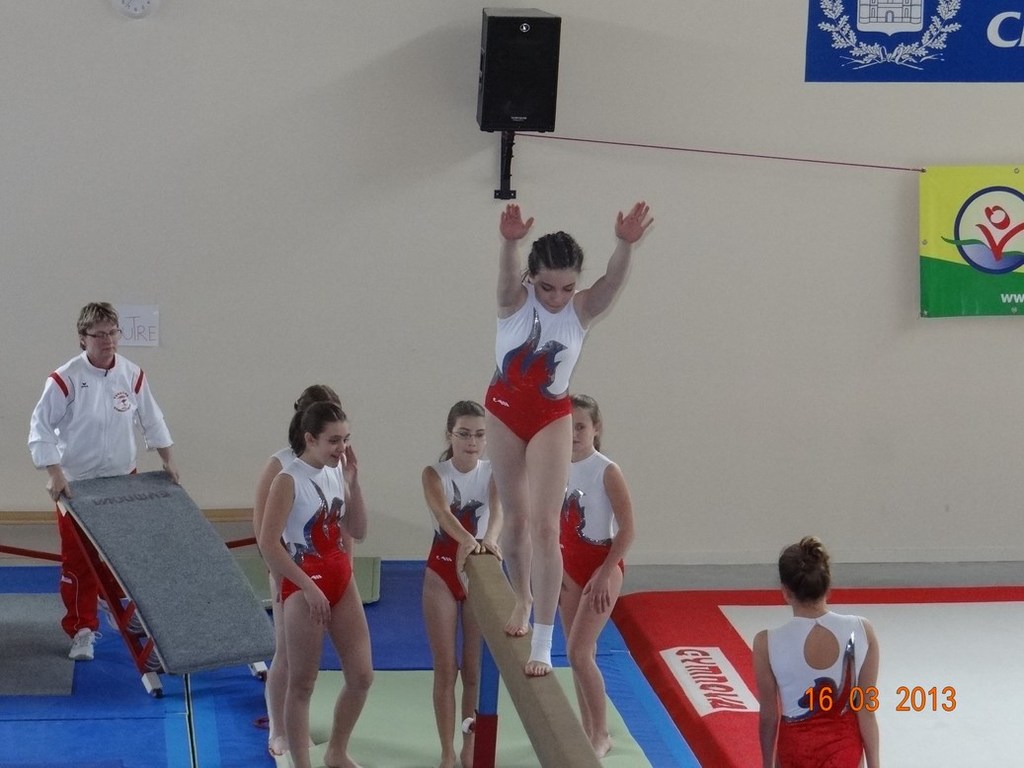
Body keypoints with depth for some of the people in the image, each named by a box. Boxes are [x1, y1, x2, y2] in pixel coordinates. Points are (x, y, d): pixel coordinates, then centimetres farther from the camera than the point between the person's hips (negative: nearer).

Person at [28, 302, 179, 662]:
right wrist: (54, 474, -22)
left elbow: (151, 419, 9)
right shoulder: (65, 379, -18)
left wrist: (168, 458, 4)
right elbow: (40, 427, -16)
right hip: (77, 484, -4)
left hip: (124, 482, 4)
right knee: (78, 561, 0)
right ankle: (82, 630, 12)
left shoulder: (132, 374, -5)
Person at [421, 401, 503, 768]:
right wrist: (466, 539, -52)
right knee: (445, 669, 5)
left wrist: (490, 538, -50)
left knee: (475, 669, 8)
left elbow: (497, 508, -27)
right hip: (442, 572, -1)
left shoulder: (493, 473, -6)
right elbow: (442, 511, -31)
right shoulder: (434, 474, -10)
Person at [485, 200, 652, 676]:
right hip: (505, 409, 1)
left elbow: (614, 280, -34)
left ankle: (542, 643, -9)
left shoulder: (583, 309, -15)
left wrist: (625, 245, -56)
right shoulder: (514, 299, -16)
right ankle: (522, 598, 41)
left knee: (545, 526, -9)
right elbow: (507, 273, -39)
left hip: (552, 417, -1)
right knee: (516, 518, 13)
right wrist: (510, 242, -62)